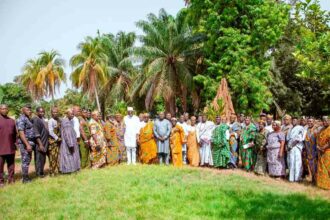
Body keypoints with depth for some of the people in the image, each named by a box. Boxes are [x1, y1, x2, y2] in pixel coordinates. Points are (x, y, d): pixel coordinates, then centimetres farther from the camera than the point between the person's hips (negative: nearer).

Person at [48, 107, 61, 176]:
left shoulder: (59, 120, 7)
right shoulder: (51, 121, -12)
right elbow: (51, 132, -15)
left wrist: (60, 138, 6)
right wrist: (57, 138, -12)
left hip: (58, 140, 6)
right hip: (53, 141, -6)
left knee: (58, 156, 10)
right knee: (53, 157, -2)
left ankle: (57, 170, 20)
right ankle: (52, 172, 6)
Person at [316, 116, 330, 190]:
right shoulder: (321, 129, 13)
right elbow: (318, 139, 15)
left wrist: (324, 148, -17)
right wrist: (318, 146, 0)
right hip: (321, 152, 7)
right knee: (321, 167, 10)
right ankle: (322, 183, 17)